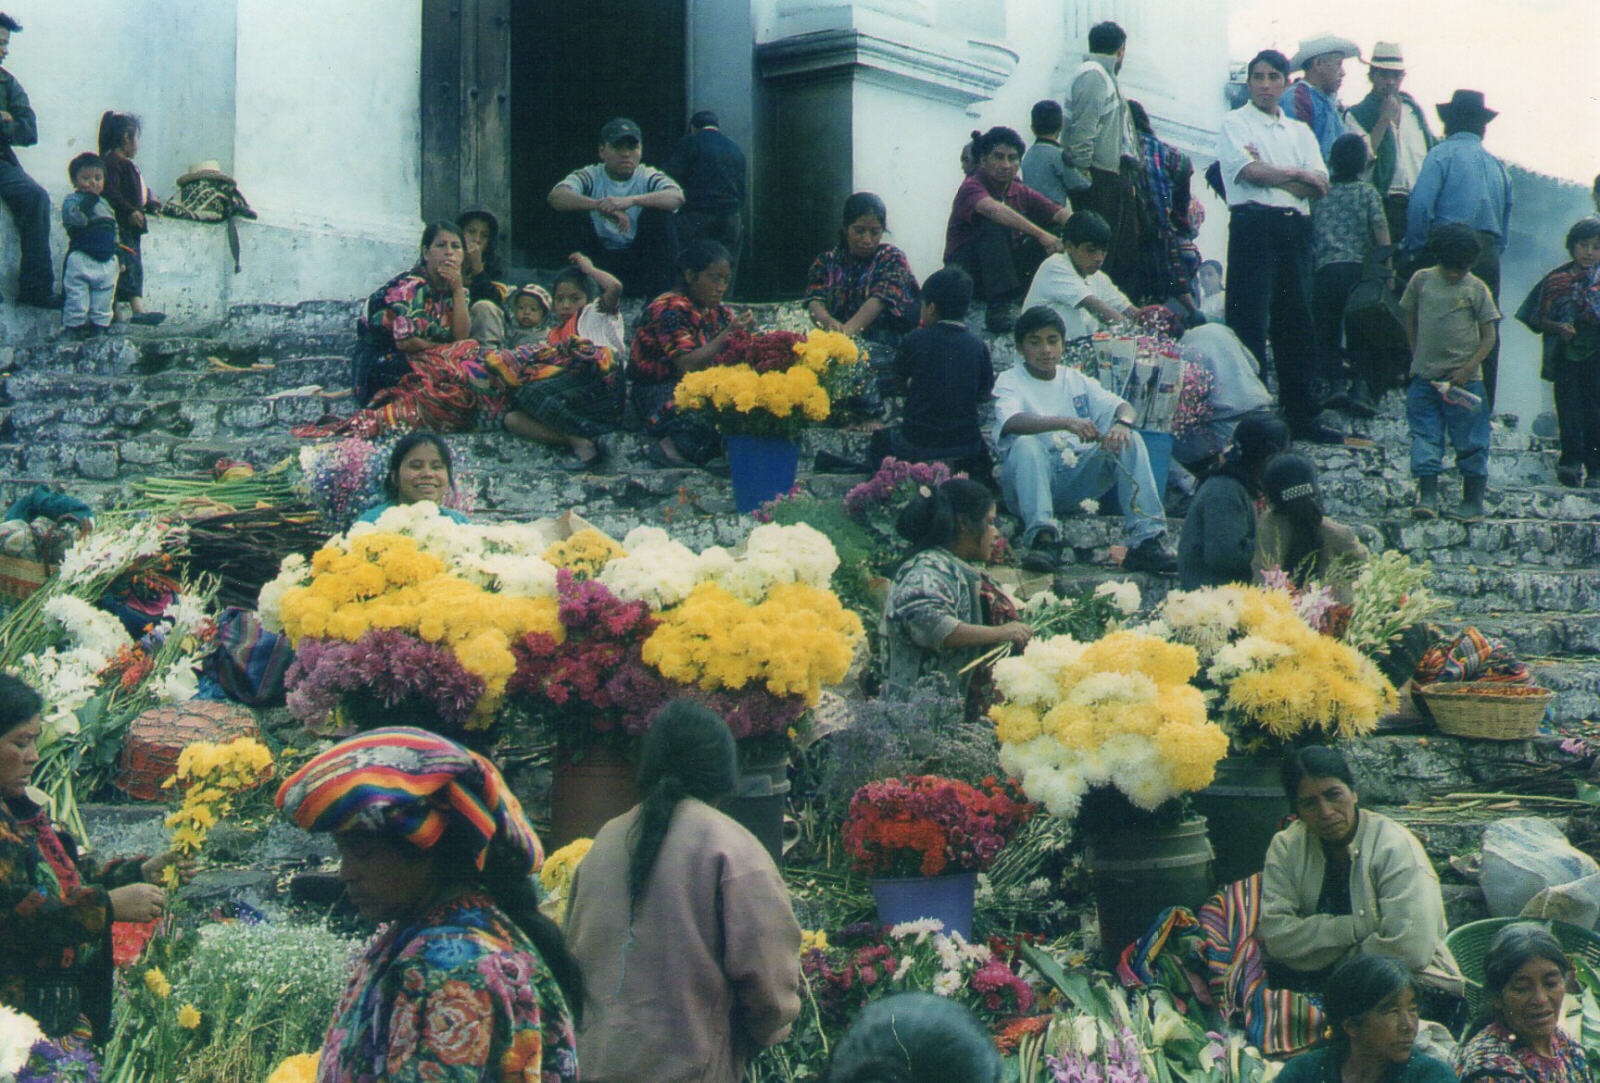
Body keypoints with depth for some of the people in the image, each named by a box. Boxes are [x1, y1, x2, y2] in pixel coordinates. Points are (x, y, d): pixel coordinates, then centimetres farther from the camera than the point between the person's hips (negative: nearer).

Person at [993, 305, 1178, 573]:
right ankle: (1042, 537, -49)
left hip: (1077, 477, 4)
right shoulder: (1010, 381, 4)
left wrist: (1122, 423, -20)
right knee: (1026, 444, -34)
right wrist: (1066, 423, -34)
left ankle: (1146, 540, -27)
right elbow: (1011, 422, -19)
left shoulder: (1076, 380, 18)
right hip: (1032, 479, -4)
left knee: (1130, 441, -16)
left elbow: (1122, 407, 7)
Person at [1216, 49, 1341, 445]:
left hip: (1295, 228, 5)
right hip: (1254, 224, -5)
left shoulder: (1300, 132, 19)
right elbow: (1252, 172, -11)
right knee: (1250, 322, -9)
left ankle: (1302, 416, 14)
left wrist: (1271, 174, -7)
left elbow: (1320, 186, 5)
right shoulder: (1235, 123, 5)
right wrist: (1298, 175, 0)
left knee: (1297, 323, 8)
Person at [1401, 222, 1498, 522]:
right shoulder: (1421, 280, 4)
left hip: (1464, 379, -2)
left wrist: (1468, 368, -11)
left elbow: (1489, 336, -1)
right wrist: (1417, 360, 11)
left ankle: (1473, 502, 9)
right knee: (1425, 436, -1)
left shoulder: (1477, 288, -1)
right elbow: (1410, 323, 15)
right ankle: (1427, 495, 1)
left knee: (1470, 441, 2)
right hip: (1425, 375, 2)